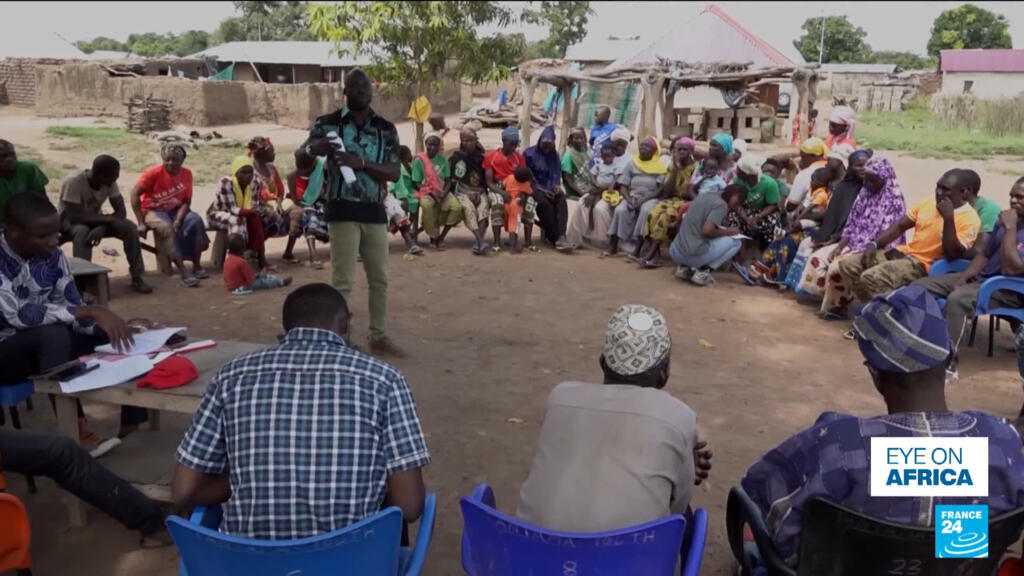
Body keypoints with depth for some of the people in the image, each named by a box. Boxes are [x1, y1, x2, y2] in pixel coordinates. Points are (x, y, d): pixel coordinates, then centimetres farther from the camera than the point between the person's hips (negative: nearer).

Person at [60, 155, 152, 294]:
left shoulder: (109, 182, -16)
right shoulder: (74, 181, -31)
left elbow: (121, 211, -17)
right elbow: (75, 216, -34)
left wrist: (102, 227, -34)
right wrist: (108, 219, -31)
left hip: (95, 219, 5)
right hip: (71, 221, -4)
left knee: (130, 228, -19)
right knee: (82, 232, -39)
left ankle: (137, 277, -14)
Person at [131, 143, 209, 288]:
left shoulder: (186, 174, -6)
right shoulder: (153, 173, -17)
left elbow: (186, 201, -7)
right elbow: (135, 194, -17)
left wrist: (178, 220, -24)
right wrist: (141, 223, -20)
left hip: (175, 210, 4)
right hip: (152, 211, -4)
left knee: (196, 220, -24)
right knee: (166, 227, -34)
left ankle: (197, 266, -15)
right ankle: (184, 273, -35)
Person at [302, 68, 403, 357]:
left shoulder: (386, 128, 6)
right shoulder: (328, 123, 0)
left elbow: (394, 172, -2)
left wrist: (361, 163, -18)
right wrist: (316, 149, -30)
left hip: (375, 211, 4)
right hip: (343, 211, -3)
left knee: (380, 279, 10)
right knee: (342, 281, -2)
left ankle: (379, 337, 21)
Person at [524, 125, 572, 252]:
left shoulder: (554, 155, 14)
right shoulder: (529, 153, 0)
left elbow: (556, 174, 15)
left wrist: (557, 186, -9)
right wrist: (541, 189, -14)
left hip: (550, 188, 4)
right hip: (534, 187, -3)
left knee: (561, 201, -31)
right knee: (544, 203, -36)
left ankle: (560, 237, -45)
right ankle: (554, 238, -27)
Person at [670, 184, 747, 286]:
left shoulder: (703, 196, 15)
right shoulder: (721, 204, -8)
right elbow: (707, 231, -20)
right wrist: (727, 232, -1)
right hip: (693, 256, -8)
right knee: (736, 242, 9)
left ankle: (684, 267, 13)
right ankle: (702, 271, -2)